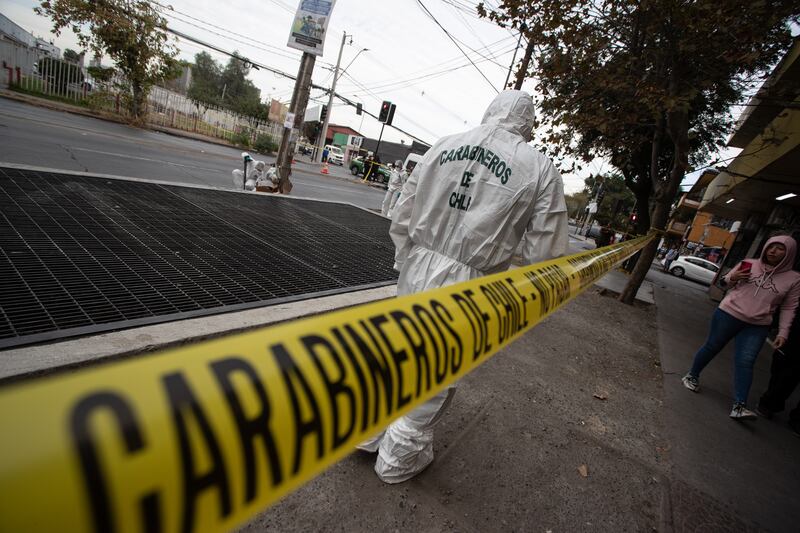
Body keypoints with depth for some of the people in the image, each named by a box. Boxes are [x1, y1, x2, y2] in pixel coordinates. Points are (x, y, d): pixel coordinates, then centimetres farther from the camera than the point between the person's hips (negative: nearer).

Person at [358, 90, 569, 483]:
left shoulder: (444, 145, 3)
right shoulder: (541, 169, -6)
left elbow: (402, 215, 5)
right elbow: (544, 253, -6)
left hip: (417, 271, 4)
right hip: (466, 289, -3)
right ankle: (399, 458, 35)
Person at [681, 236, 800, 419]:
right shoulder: (749, 264, -1)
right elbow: (725, 282, 13)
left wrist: (783, 332, -2)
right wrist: (732, 278, -10)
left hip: (757, 326, 0)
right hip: (728, 314, 0)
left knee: (745, 362, -6)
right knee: (712, 347, 9)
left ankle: (739, 406, -6)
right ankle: (692, 376, 28)